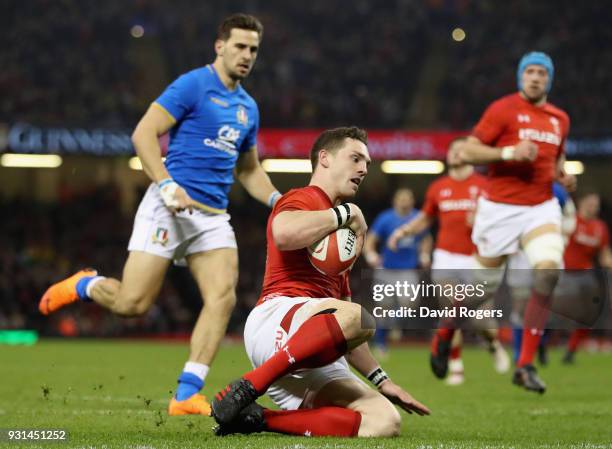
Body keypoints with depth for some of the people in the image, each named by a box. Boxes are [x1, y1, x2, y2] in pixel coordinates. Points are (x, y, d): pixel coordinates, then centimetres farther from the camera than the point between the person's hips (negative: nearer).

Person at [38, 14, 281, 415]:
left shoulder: (248, 108, 17)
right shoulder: (193, 85, -5)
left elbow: (249, 170, 29)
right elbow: (144, 134, -11)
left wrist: (278, 200, 11)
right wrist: (167, 185, -22)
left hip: (213, 215, 6)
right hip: (170, 207, -6)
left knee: (222, 296, -15)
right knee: (132, 303, -10)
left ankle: (186, 395, -13)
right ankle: (83, 285, 24)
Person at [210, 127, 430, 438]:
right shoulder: (303, 199, 7)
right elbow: (283, 233, -21)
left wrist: (381, 380, 28)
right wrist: (347, 213, -6)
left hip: (315, 363, 8)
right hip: (275, 317, -8)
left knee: (385, 421, -17)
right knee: (358, 316, -40)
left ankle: (257, 419, -16)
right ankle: (245, 389, -28)